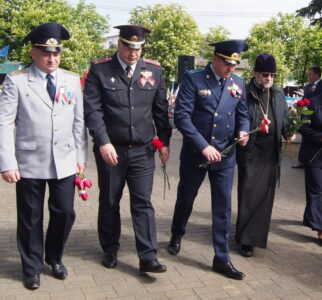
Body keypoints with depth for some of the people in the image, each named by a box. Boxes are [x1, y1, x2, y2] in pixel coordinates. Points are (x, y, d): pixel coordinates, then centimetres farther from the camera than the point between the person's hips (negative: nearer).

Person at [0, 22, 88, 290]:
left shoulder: (72, 80, 6)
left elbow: (79, 121, 7)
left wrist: (81, 156, 4)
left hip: (64, 162, 3)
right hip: (29, 162, -2)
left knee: (65, 213, 8)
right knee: (30, 218, 9)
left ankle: (55, 258, 35)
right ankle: (32, 267, 30)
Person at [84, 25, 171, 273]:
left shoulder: (154, 70, 5)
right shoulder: (100, 69, -4)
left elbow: (161, 109, 9)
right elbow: (92, 109, -9)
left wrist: (165, 141, 7)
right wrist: (103, 143, -17)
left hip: (143, 150, 1)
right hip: (110, 149, -1)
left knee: (143, 203, 2)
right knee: (109, 202, 13)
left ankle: (148, 257, 9)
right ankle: (110, 250, 31)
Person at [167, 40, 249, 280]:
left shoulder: (238, 84, 4)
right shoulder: (193, 79, -9)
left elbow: (242, 113, 14)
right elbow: (182, 116, -15)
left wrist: (243, 130, -9)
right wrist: (203, 146, -21)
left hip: (225, 155, 3)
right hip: (194, 154, -2)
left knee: (223, 207, 4)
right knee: (185, 199, 16)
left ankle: (222, 259, 17)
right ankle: (177, 235, 45)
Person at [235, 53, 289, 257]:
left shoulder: (279, 95, 11)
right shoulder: (244, 94, -6)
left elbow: (284, 119, 17)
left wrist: (288, 133, -1)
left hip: (271, 154, 5)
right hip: (250, 152, -5)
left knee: (265, 195, 10)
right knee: (248, 195, -2)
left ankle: (257, 236, 24)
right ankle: (246, 240, 9)